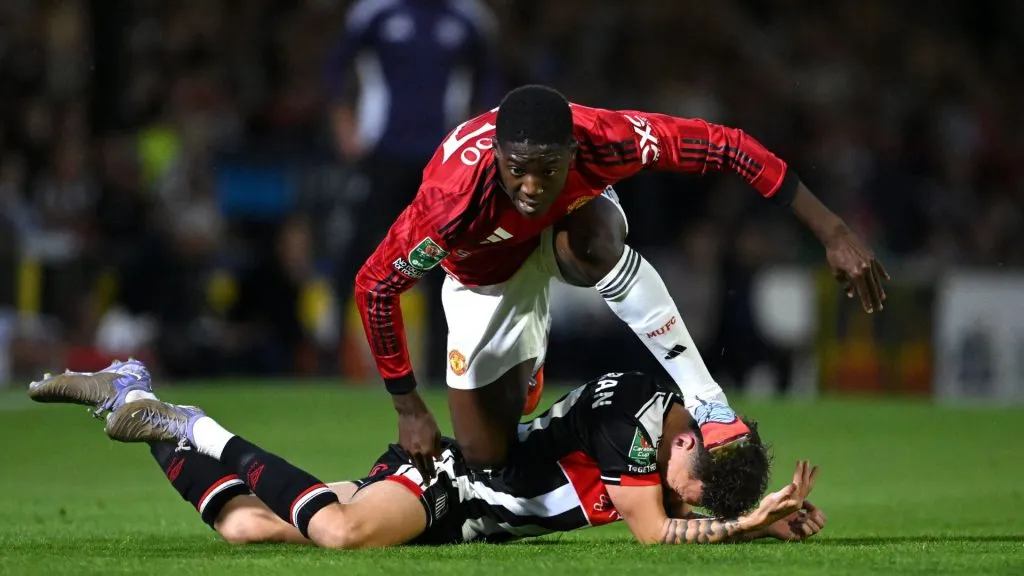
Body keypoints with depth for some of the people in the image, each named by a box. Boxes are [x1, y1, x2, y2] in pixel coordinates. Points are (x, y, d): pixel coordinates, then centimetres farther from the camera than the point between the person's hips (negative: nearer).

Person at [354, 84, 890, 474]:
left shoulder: (600, 140, -39)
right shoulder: (453, 199, -42)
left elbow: (721, 145, -30)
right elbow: (374, 287, -28)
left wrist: (832, 232, -32)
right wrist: (409, 410, -24)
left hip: (572, 219, 0)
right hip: (488, 276, 0)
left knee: (594, 241, -39)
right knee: (486, 456, -2)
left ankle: (710, 409, -30)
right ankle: (521, 377, 35)